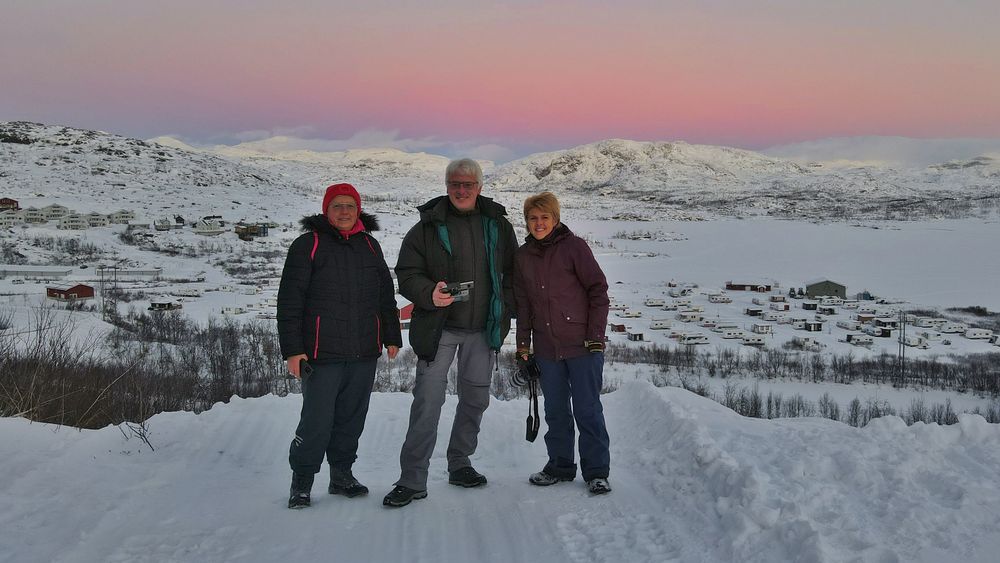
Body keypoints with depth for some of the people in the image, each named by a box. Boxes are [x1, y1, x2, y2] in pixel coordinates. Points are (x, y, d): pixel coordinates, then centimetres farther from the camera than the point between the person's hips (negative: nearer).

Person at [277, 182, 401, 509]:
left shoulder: (370, 246, 15)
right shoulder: (307, 245, -1)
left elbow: (386, 295, 20)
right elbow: (290, 300, -5)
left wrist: (392, 336, 16)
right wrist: (292, 348, -10)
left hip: (364, 353, 5)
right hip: (322, 352, -5)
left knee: (352, 417, 11)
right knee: (317, 420, -5)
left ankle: (342, 474, 26)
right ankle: (301, 482, 13)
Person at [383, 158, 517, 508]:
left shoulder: (497, 224, 6)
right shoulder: (429, 226, -3)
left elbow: (512, 272, 14)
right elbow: (406, 273, -3)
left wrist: (505, 309, 2)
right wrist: (429, 294, -22)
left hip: (483, 329, 4)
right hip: (438, 328, -3)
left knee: (475, 399, 13)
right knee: (427, 401, -7)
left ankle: (459, 464, 31)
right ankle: (412, 479, 1)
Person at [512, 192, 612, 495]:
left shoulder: (574, 246, -6)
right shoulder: (523, 256, 9)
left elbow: (598, 290, -6)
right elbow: (522, 303, 16)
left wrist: (595, 336, -10)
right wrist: (523, 344, 12)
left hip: (583, 345, -5)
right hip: (546, 349, 5)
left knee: (587, 409, 0)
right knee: (555, 411, 11)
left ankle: (597, 472, 11)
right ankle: (560, 466, 25)